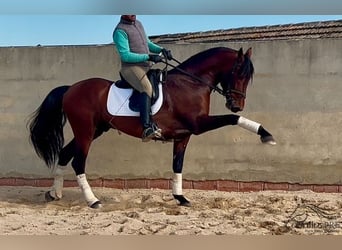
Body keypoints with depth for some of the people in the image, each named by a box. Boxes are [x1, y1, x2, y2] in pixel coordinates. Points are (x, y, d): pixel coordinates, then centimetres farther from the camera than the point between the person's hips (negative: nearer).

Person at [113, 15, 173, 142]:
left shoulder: (138, 24, 15)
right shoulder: (120, 31, -11)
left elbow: (148, 43, 24)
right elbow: (125, 55, -19)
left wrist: (161, 49, 5)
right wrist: (149, 57, -23)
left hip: (148, 65, 9)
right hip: (131, 68, -9)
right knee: (147, 88, -34)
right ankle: (147, 129, -43)